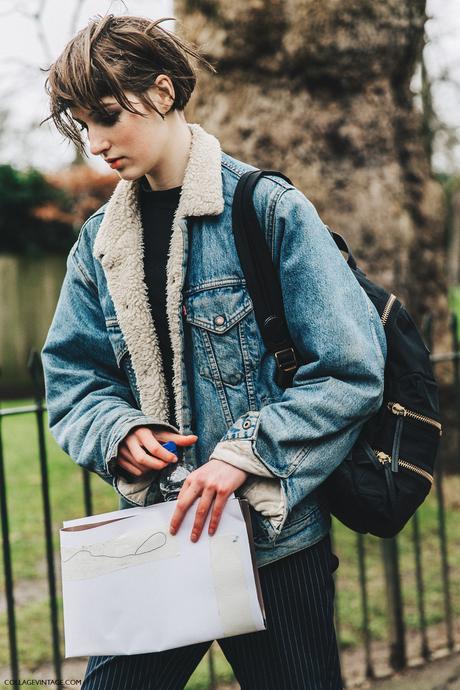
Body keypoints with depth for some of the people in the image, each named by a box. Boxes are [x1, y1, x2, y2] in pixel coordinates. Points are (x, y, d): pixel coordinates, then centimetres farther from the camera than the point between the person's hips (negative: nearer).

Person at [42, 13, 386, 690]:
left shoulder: (268, 208, -9)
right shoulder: (100, 241, 8)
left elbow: (352, 370, -13)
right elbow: (72, 378, 10)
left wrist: (243, 454, -19)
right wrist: (117, 432, -11)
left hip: (277, 539, -4)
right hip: (159, 533, 5)